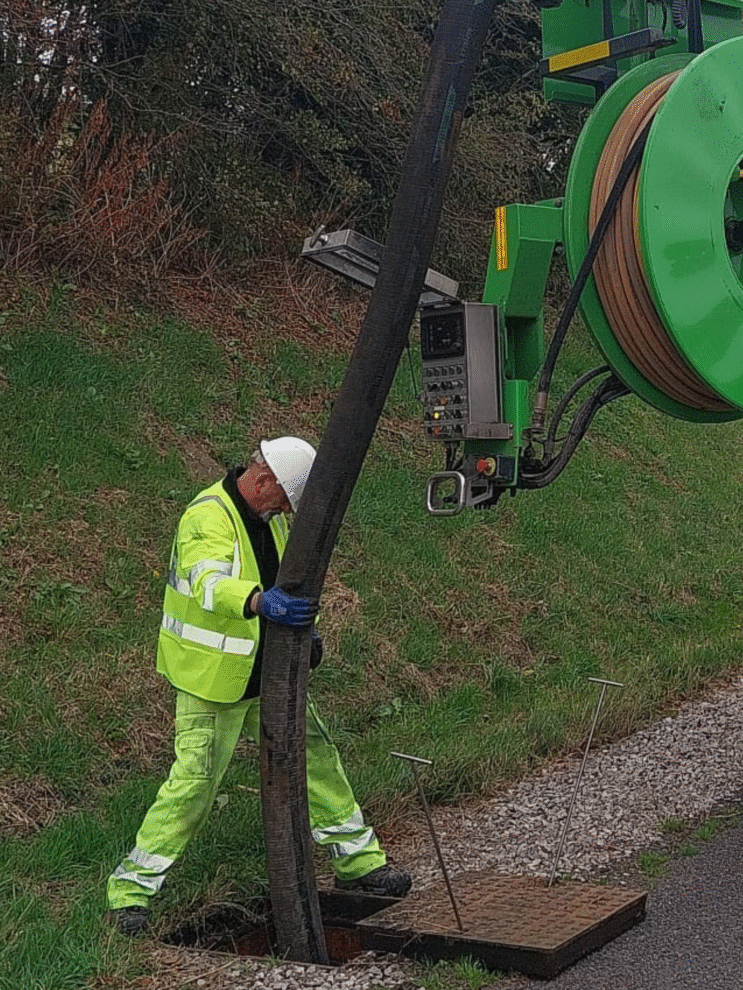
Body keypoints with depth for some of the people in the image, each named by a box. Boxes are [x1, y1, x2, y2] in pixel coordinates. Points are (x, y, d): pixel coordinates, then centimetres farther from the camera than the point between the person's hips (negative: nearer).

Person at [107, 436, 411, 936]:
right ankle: (131, 888, 7)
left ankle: (359, 861, 28)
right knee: (194, 783, -8)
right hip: (212, 680, -8)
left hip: (268, 672, 8)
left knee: (315, 755, 13)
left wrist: (308, 629, 6)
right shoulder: (209, 518, -23)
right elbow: (210, 584, -43)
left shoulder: (271, 516, 5)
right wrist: (261, 602, -62)